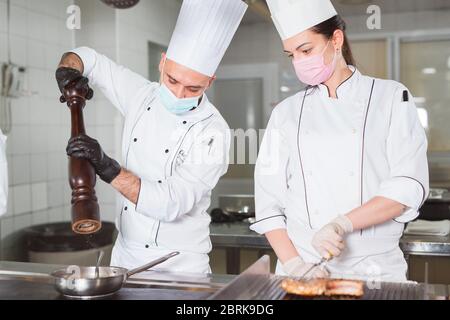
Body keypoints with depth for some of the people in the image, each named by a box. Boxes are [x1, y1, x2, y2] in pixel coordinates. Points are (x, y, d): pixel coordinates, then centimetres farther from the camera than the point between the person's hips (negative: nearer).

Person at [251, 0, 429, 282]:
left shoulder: (391, 98, 0)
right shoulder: (287, 113, 5)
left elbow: (409, 187, -9)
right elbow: (268, 201, 2)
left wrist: (341, 224, -20)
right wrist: (293, 264, -10)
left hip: (375, 269, -1)